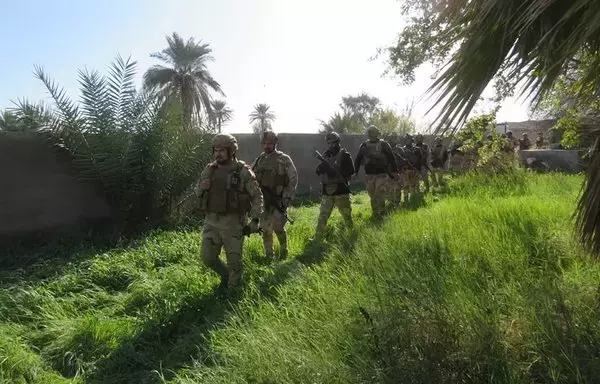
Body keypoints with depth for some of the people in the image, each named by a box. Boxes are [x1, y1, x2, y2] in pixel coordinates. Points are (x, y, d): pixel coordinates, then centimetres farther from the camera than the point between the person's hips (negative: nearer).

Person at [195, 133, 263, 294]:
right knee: (208, 258, 8)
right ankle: (225, 275, 38)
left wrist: (255, 220, -13)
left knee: (234, 261, 9)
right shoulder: (209, 170, 1)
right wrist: (201, 188, -11)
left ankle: (232, 289, 34)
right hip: (212, 222, 4)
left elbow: (257, 196, -5)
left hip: (234, 223, -4)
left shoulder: (243, 172, -11)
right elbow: (197, 192, 13)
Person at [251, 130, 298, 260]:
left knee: (278, 228, -6)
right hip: (262, 201, 4)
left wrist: (287, 197, -13)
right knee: (265, 229, 9)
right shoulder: (259, 159, 8)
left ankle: (283, 250, 20)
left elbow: (293, 179, -6)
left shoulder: (284, 159, -5)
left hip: (278, 200, -4)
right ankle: (269, 255, 23)